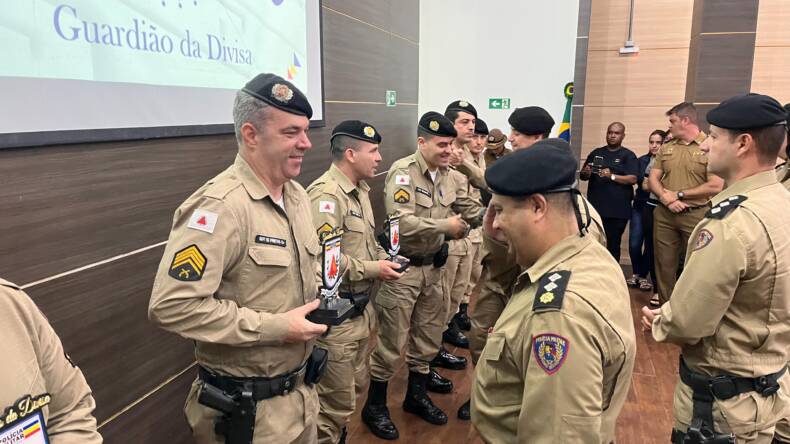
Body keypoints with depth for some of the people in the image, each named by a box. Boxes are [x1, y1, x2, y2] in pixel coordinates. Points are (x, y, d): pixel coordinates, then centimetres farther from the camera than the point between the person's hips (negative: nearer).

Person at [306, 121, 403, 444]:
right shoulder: (326, 194, -21)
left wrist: (384, 258, 4)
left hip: (361, 308, 10)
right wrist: (372, 270, -21)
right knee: (336, 401, 3)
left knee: (354, 386, 23)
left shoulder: (359, 189, 10)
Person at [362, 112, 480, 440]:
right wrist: (445, 226, -22)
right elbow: (402, 222, -28)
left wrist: (459, 224, -10)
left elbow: (445, 216, 12)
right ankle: (375, 406, 21)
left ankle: (416, 395, 38)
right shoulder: (402, 172, -17)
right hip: (402, 268, -8)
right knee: (392, 341, 3)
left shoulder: (444, 174, 8)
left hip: (432, 267, 8)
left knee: (428, 337, 18)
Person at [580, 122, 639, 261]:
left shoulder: (628, 155, 3)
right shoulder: (596, 153, 13)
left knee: (613, 245, 3)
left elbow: (633, 179, -8)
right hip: (595, 207, 3)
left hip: (618, 210, -3)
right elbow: (582, 176, 15)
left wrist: (612, 176, -22)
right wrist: (586, 173, -9)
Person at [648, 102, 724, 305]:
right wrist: (667, 199, -11)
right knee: (664, 263, 10)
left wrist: (679, 194, -10)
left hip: (696, 216, -5)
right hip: (664, 214, 5)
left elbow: (716, 186, -14)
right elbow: (653, 178, 7)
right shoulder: (666, 147, 8)